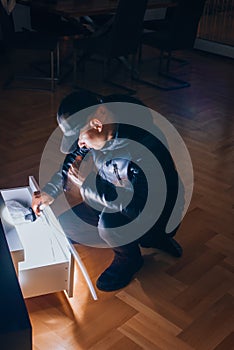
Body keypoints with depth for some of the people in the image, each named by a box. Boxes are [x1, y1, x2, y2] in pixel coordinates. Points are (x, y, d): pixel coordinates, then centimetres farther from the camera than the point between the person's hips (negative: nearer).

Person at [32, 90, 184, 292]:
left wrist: (87, 184, -31)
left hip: (156, 216, -8)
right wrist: (50, 192, -4)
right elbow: (73, 157, 7)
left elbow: (138, 206, -39)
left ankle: (129, 259, 0)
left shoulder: (141, 152, -36)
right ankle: (147, 239, 10)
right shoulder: (95, 133, -13)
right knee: (67, 226, 4)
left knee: (109, 221, -37)